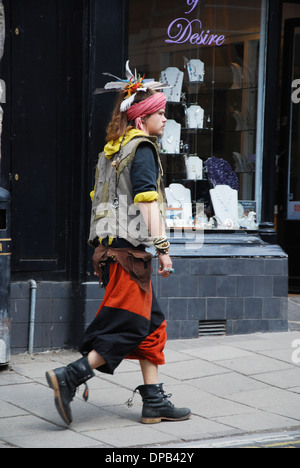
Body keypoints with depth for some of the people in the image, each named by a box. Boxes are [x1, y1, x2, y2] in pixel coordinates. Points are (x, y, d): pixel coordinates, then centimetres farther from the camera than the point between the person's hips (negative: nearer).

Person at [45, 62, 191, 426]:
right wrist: (162, 247, -17)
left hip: (109, 246, 10)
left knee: (151, 325, 12)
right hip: (130, 248, -10)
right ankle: (69, 377, -9)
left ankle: (154, 401, 13)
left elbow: (98, 199, 20)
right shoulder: (143, 149, -8)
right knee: (130, 327, -5)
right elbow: (148, 201, -16)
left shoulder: (112, 149, 18)